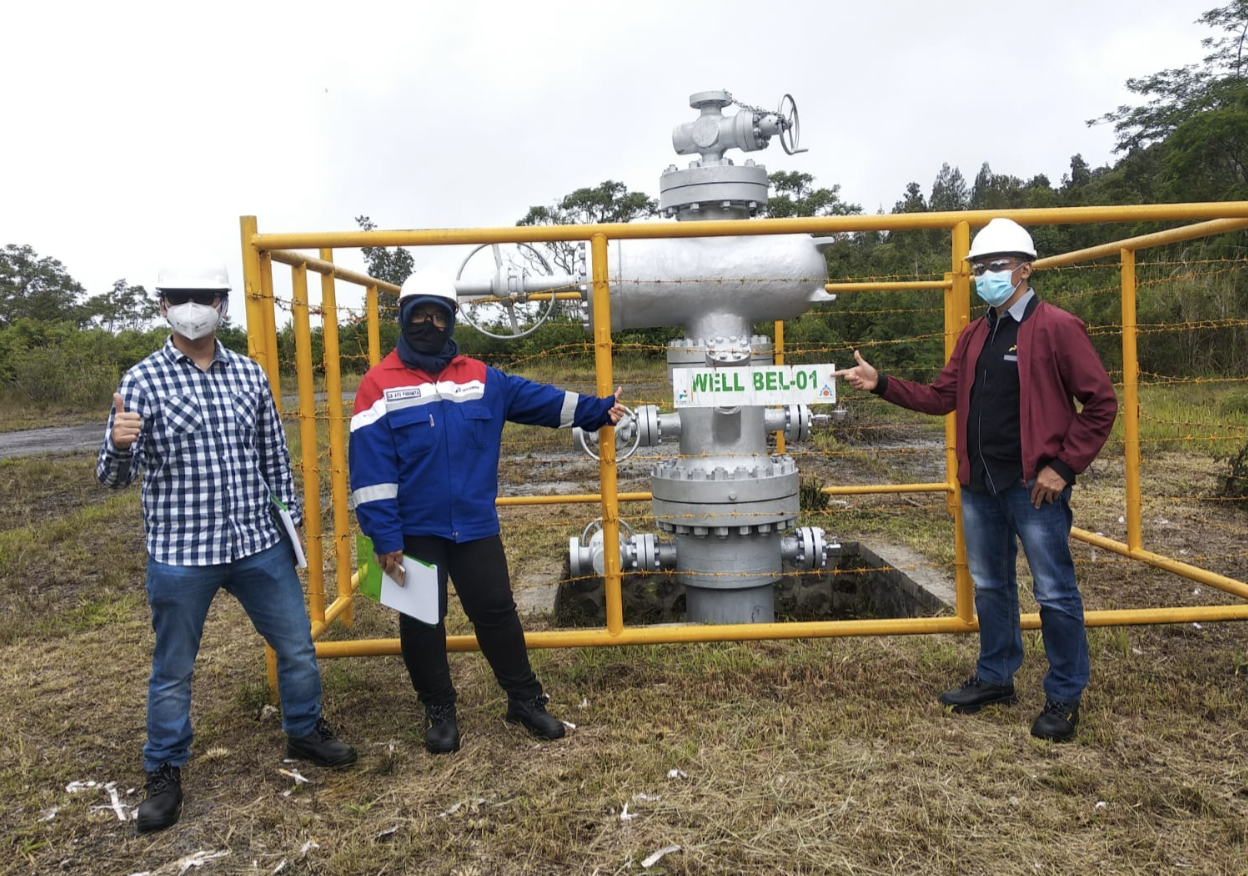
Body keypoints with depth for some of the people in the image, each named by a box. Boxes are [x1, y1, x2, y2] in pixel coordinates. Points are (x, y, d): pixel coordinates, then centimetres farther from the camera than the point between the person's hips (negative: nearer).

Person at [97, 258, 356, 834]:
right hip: (180, 554, -3)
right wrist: (119, 445, -31)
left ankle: (305, 733, 37)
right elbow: (115, 476, -9)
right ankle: (165, 774, 32)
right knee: (173, 671, 12)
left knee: (298, 646, 14)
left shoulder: (249, 374, 4)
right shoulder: (142, 382, -7)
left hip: (260, 545, 4)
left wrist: (289, 522, 12)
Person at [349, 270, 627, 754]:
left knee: (497, 612, 10)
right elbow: (370, 468, -11)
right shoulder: (379, 385, -7)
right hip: (414, 532, -2)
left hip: (475, 527, 3)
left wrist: (597, 409, -2)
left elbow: (537, 398, 6)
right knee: (422, 623, 10)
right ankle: (439, 711, 29)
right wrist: (385, 537, -15)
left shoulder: (481, 378, 5)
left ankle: (526, 700, 27)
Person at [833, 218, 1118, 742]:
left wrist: (1063, 466, -13)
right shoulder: (974, 335, 12)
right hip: (979, 485, 7)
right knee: (990, 587, 17)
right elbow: (941, 398, 10)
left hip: (1034, 485, -6)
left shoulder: (1056, 327, -8)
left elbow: (1101, 403, -9)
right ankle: (995, 678, 33)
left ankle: (1064, 698, 19)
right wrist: (881, 384, -1)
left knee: (1054, 594, 3)